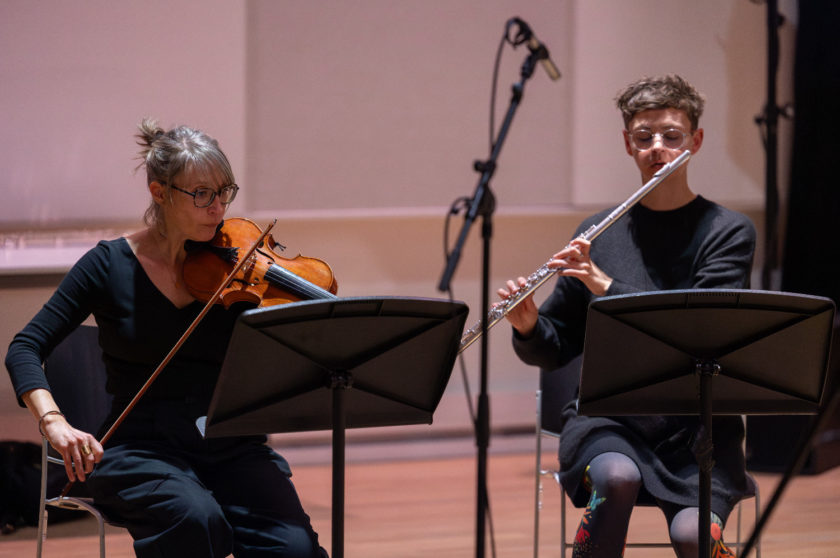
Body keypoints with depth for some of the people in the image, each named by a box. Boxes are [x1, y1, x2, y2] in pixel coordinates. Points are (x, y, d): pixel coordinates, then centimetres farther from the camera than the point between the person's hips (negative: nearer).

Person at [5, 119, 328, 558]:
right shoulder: (111, 266, -1)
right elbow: (25, 349, -4)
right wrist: (53, 421, -22)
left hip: (230, 447, 2)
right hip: (142, 447, -2)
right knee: (196, 519, -35)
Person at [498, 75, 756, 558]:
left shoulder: (728, 232, 2)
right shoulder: (598, 234, 10)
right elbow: (554, 351, 12)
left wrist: (609, 288, -20)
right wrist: (529, 328, -11)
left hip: (696, 426, -1)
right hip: (608, 418, 1)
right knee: (618, 478, -33)